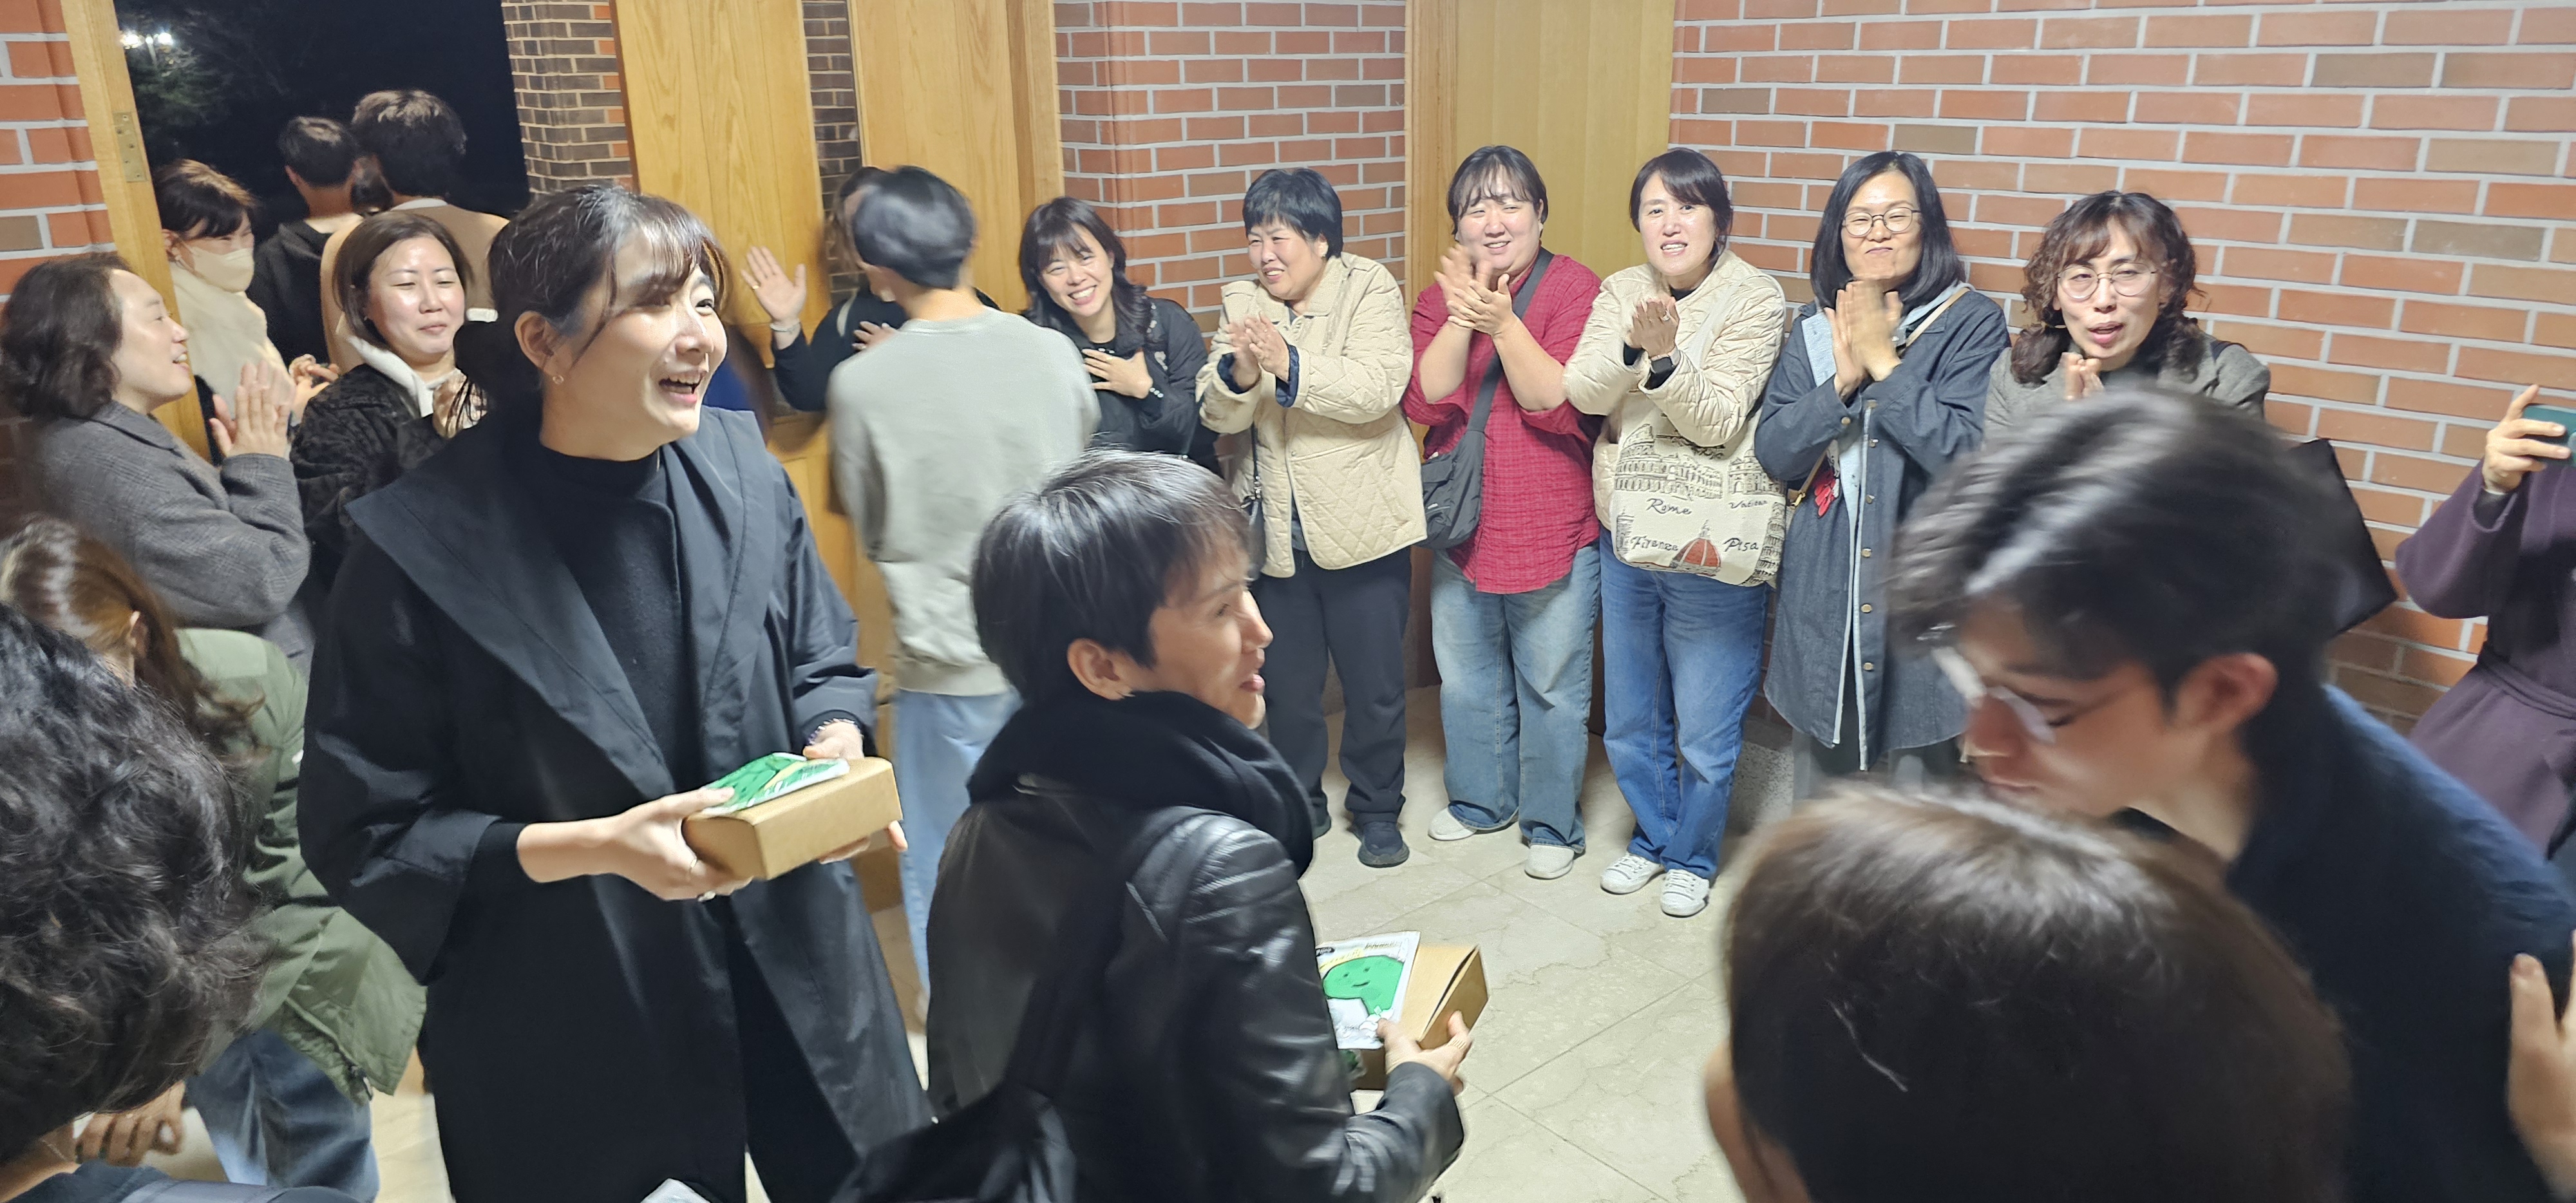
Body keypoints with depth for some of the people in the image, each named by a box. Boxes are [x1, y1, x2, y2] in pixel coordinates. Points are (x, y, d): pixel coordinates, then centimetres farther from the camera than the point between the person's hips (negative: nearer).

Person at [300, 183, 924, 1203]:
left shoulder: (742, 468, -5)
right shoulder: (426, 546, -17)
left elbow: (826, 662, 9)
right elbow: (365, 834, -11)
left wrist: (835, 754, -13)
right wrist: (598, 847, -22)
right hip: (569, 1028, -3)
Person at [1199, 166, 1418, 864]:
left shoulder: (1369, 289, -5)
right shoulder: (1244, 303, 5)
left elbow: (1379, 387, -23)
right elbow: (1219, 416, -6)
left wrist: (1289, 364, -36)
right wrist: (1238, 371, -28)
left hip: (1361, 524, -3)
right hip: (1277, 531, 3)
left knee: (1375, 686, 8)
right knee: (1288, 683, 14)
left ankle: (1377, 811, 29)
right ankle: (1300, 803, 35)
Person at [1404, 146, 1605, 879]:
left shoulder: (1576, 289, -10)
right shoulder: (1440, 296, 3)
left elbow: (1560, 403, -21)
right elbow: (1426, 402, -10)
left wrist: (1502, 322, -30)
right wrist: (1464, 317, -22)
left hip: (1554, 531, -5)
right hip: (1461, 524, 5)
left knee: (1552, 687, 8)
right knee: (1466, 679, 19)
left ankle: (1553, 824, 28)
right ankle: (1480, 799, 41)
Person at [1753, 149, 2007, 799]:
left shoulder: (1972, 322, -5)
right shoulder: (1814, 329, 7)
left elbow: (1965, 452, -18)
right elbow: (1774, 454, -1)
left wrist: (1883, 362, -16)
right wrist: (1844, 378, -14)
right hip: (1822, 593, 4)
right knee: (1816, 786, 17)